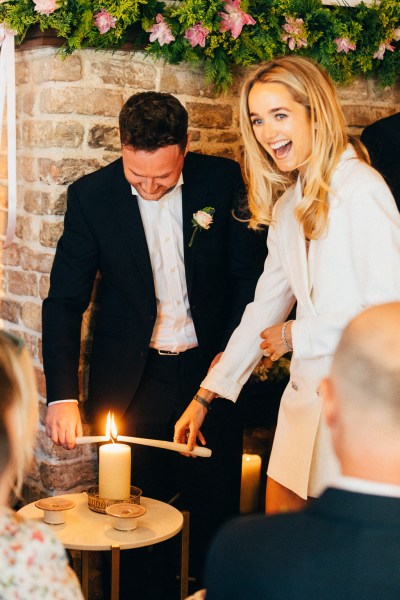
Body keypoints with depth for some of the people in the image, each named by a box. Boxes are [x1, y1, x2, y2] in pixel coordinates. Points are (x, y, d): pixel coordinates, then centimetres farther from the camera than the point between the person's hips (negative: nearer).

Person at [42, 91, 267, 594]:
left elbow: (250, 273, 5)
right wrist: (62, 395, -12)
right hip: (131, 379, 0)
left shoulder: (222, 180, -5)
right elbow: (64, 301, -4)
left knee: (213, 511, 6)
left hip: (210, 369, 1)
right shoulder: (91, 196, -6)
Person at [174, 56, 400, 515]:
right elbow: (265, 306, 18)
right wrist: (205, 395, 18)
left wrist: (297, 335, -7)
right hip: (306, 388, 8)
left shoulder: (361, 190, -13)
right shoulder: (288, 205, 13)